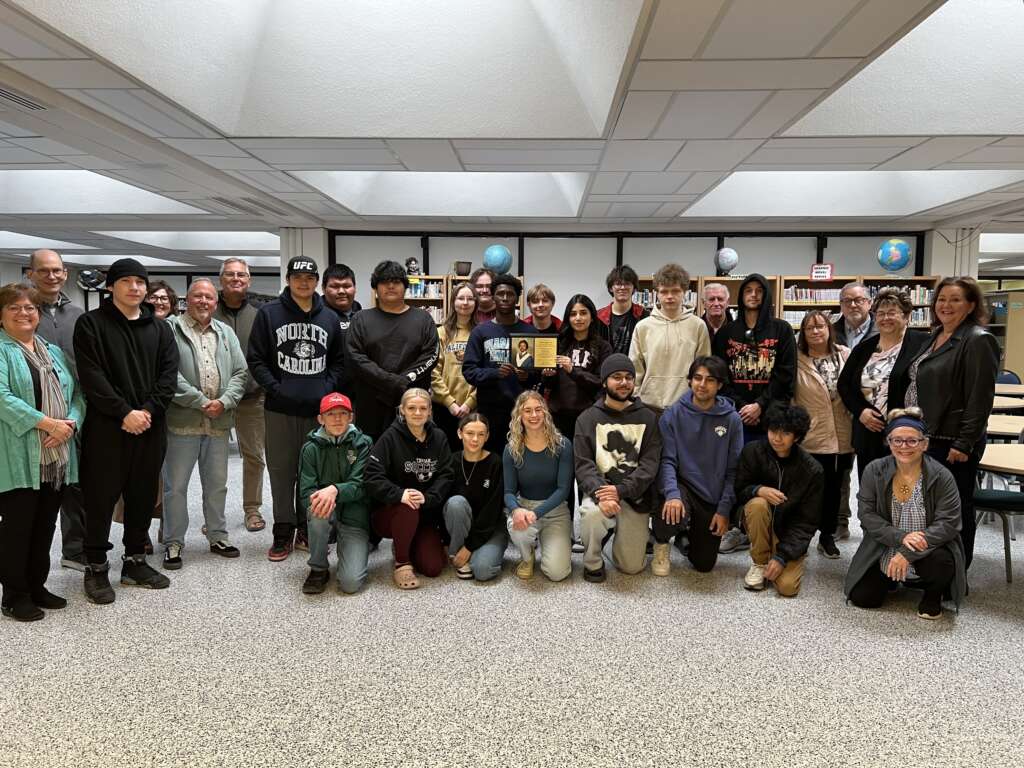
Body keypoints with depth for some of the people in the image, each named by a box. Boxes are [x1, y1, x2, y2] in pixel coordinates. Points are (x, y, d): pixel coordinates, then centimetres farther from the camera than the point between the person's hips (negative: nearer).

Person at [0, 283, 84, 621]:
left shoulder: (53, 352, 17)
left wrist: (70, 423, -7)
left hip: (56, 456, 6)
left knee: (45, 526, 13)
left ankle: (37, 587, 25)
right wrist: (48, 423, -19)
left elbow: (76, 393, 12)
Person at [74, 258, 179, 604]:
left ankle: (135, 561, 23)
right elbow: (92, 376, -10)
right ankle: (96, 567, 14)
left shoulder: (160, 328, 12)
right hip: (106, 427, -4)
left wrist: (148, 410, -11)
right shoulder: (91, 324, 0)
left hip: (150, 428, 4)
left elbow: (169, 374, 3)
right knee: (101, 497, 2)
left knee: (143, 497, 10)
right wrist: (124, 412, -16)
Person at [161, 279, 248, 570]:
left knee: (217, 485, 15)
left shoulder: (226, 333, 14)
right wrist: (201, 402, -15)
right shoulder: (171, 329, -3)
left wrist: (224, 401, -8)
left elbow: (240, 372, 8)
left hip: (218, 423, 5)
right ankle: (173, 543, 16)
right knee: (176, 486, 4)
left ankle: (218, 536, 29)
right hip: (182, 422, -4)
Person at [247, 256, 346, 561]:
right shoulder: (269, 313, 2)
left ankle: (308, 529, 21)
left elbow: (338, 361, 15)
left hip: (319, 409, 2)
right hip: (280, 409, -2)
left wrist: (327, 389, 0)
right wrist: (276, 389, -10)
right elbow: (256, 359, 0)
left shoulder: (330, 317, 11)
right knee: (282, 471, 4)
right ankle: (283, 532, 16)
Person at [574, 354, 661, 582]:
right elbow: (583, 464, -5)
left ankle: (622, 535, 34)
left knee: (632, 566, -1)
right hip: (599, 490, -1)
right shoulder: (588, 418, 3)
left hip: (635, 496, 1)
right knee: (592, 512, -36)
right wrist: (600, 493, -25)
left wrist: (621, 490, -20)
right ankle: (593, 561, -4)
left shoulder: (647, 418, 5)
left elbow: (650, 463, -4)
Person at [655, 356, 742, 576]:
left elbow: (733, 470, -3)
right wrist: (672, 493, -27)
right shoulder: (673, 414, -7)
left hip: (713, 498, 2)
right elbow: (667, 460, -11)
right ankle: (662, 544, 0)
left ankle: (684, 535, 40)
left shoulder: (731, 420, -5)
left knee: (704, 564, 5)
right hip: (683, 486, -2)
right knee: (673, 513, -37)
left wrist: (724, 509, -7)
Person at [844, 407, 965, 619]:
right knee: (861, 598, -8)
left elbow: (948, 524, -19)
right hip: (883, 553, 3)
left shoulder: (941, 476, -14)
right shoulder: (874, 471, -7)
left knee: (941, 562, -36)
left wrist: (907, 553, -28)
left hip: (927, 552, -2)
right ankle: (893, 579, 27)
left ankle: (933, 595, 2)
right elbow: (866, 515, -8)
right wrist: (900, 537, -25)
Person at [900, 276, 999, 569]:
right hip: (926, 437, 9)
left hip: (952, 443, -8)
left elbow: (980, 398, -18)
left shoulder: (978, 340, -13)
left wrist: (964, 444, -20)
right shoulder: (935, 337, 13)